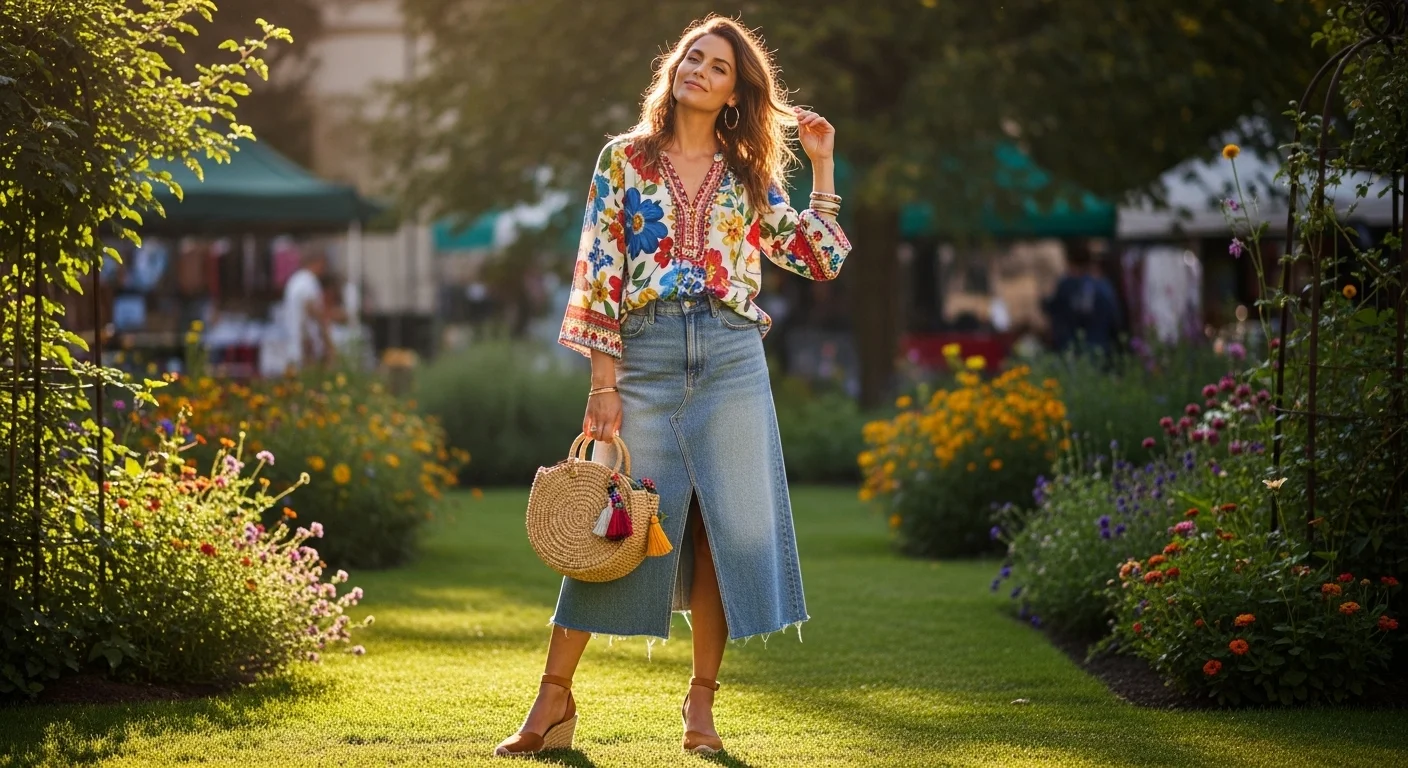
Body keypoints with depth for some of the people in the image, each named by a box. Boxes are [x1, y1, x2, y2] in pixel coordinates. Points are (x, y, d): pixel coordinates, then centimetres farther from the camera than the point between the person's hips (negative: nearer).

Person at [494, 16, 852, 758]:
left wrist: (822, 165, 8)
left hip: (732, 361, 2)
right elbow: (598, 275, 1)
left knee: (724, 526, 0)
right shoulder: (625, 160, 6)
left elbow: (819, 259, 10)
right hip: (646, 357, -2)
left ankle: (701, 698, 10)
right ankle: (554, 698, 3)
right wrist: (603, 382, -6)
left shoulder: (749, 176, 12)